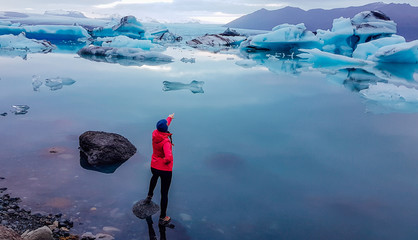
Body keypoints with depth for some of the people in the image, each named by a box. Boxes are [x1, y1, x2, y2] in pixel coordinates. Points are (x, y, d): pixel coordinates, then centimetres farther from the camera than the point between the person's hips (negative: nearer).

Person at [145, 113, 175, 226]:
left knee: (155, 176, 41)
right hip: (165, 170, -7)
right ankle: (162, 218, 21)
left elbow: (163, 129, 14)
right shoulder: (166, 141, -29)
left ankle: (149, 196, 62)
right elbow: (169, 158, -41)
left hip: (154, 167, 7)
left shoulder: (155, 134, -9)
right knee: (164, 193, 8)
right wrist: (166, 161, -16)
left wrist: (169, 118, 30)